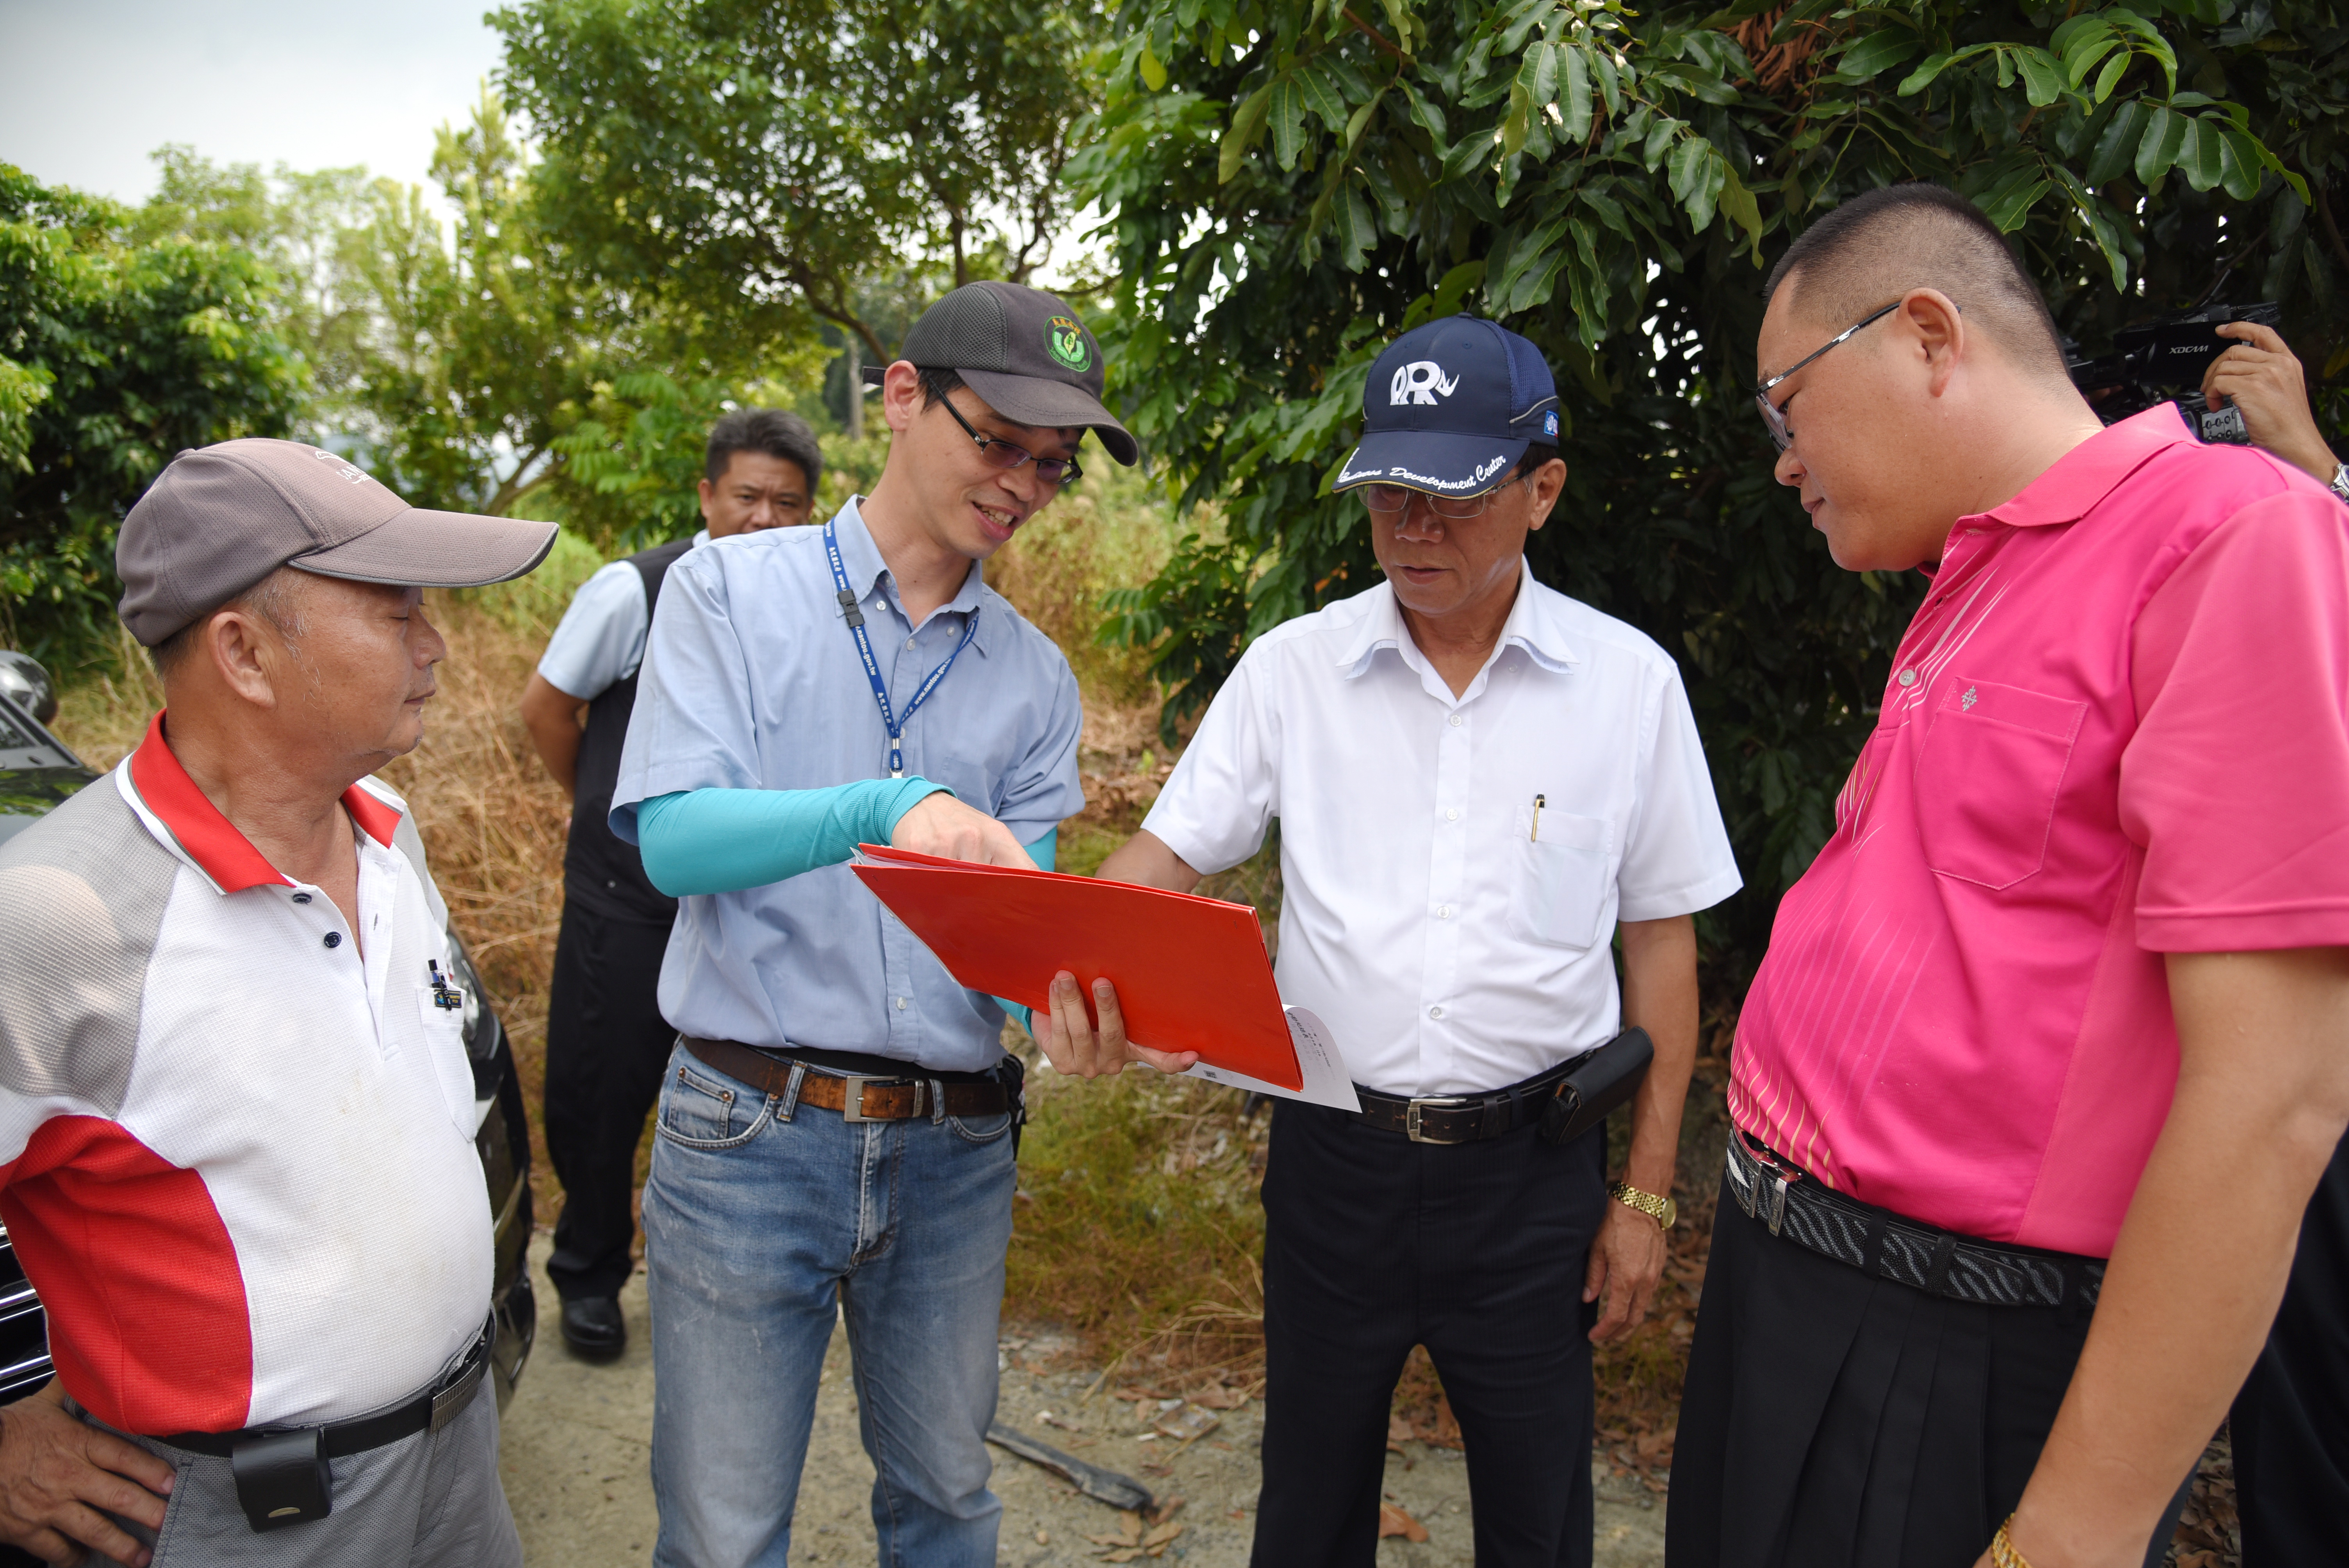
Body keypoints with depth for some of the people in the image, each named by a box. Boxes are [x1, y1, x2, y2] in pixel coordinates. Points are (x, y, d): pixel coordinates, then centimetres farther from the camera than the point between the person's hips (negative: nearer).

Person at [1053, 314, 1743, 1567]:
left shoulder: (1630, 682, -4)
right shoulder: (1291, 667, -3)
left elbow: (1661, 939, 1)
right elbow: (1169, 852, -2)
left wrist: (1648, 1191, 2)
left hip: (1533, 1165, 0)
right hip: (1332, 1150, 1)